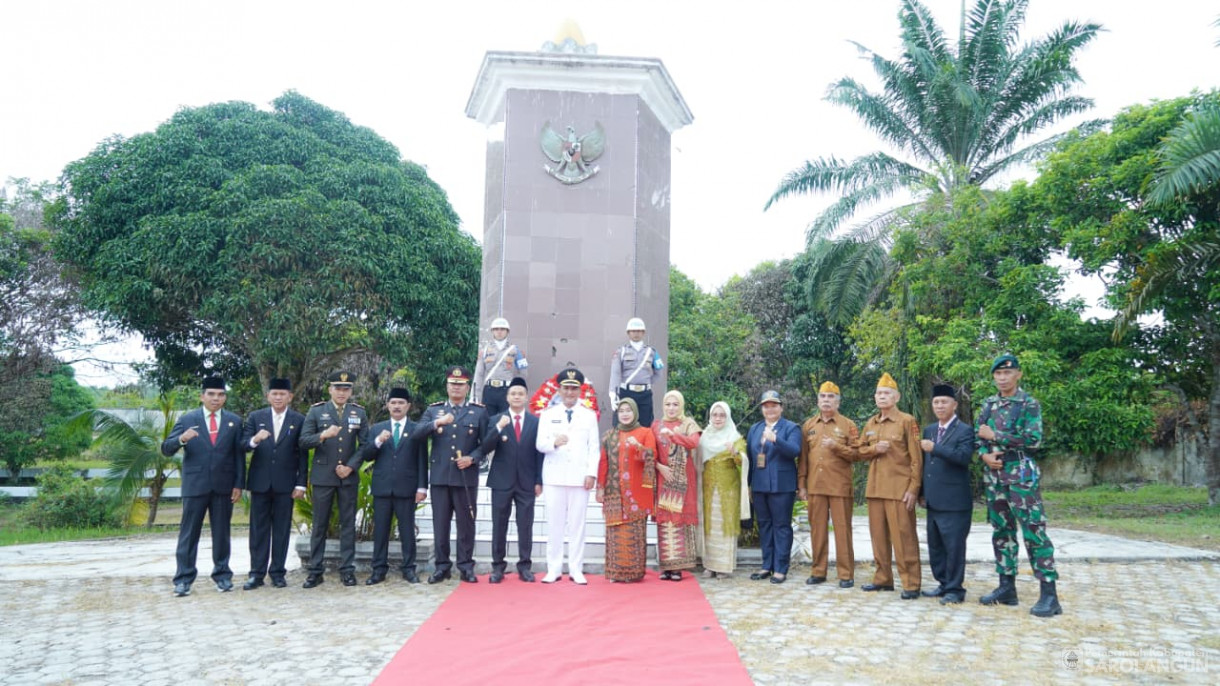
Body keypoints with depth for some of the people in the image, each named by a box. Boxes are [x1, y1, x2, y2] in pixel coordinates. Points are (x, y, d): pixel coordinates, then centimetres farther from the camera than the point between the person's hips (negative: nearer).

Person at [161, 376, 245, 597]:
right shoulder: (187, 420, 3)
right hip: (195, 485, -1)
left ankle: (222, 575, 16)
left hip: (223, 486, 1)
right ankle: (183, 579, 6)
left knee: (221, 532, 8)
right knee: (189, 533, 2)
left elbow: (239, 455, 6)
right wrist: (182, 439, -23)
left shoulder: (234, 421, 7)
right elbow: (166, 450, -2)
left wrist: (239, 484, -1)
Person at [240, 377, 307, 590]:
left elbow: (303, 454, 1)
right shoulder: (255, 417, 6)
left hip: (285, 483, -1)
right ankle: (257, 573, 11)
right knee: (259, 528, 5)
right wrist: (254, 440, -25)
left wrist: (301, 484, -4)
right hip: (260, 481, 1)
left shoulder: (299, 420, 2)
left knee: (282, 528, 4)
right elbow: (243, 445, -2)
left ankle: (277, 572, 12)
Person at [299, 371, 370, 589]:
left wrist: (350, 466, -6)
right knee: (319, 524, 4)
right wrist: (323, 435, -22)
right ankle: (316, 571, 10)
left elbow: (365, 444, 5)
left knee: (348, 523, 4)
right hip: (323, 476, -1)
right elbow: (304, 441, -4)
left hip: (348, 476, 1)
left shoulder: (359, 413, 7)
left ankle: (347, 570, 9)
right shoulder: (316, 411, 3)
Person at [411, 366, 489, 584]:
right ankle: (442, 566, 15)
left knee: (466, 523, 3)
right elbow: (416, 435, -3)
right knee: (440, 523, 6)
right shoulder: (433, 410, 9)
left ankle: (466, 566, 13)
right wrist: (437, 423, -18)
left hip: (466, 477, -1)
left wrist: (472, 458, -12)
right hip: (440, 476, 2)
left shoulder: (478, 412, 5)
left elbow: (486, 443, 4)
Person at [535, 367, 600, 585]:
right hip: (554, 477, 0)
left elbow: (594, 448, 5)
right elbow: (540, 444, 1)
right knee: (554, 524, 3)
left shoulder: (589, 415, 9)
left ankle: (576, 570, 9)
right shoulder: (548, 414, 9)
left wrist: (592, 473, -6)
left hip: (579, 477, 0)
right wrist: (554, 442, -21)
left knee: (577, 524, 2)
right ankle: (554, 569, 11)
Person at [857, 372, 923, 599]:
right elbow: (861, 452, 18)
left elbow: (916, 458, -8)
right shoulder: (870, 424, 13)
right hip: (875, 488, 6)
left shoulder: (907, 421, -5)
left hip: (900, 488, -6)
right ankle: (883, 579, 20)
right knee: (878, 535, 10)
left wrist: (914, 488, -14)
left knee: (903, 537, -4)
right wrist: (874, 449, -5)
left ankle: (911, 584, 2)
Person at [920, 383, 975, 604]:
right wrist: (923, 493, 15)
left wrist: (935, 448, -25)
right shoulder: (929, 430, 15)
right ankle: (944, 584, 24)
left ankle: (955, 589, 7)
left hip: (954, 501, -7)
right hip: (934, 501, 7)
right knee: (935, 546, 13)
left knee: (954, 546, -2)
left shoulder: (964, 431, -6)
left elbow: (964, 456, -23)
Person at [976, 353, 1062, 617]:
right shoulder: (988, 404, 12)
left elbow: (1033, 439, -16)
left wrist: (995, 436, -13)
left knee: (1034, 532, -7)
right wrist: (984, 454, -7)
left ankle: (1049, 594, -3)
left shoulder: (1029, 403, -6)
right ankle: (1006, 587, 19)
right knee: (1002, 531, 10)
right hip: (994, 475, 6)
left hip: (1021, 474, -6)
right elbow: (978, 438, 14)